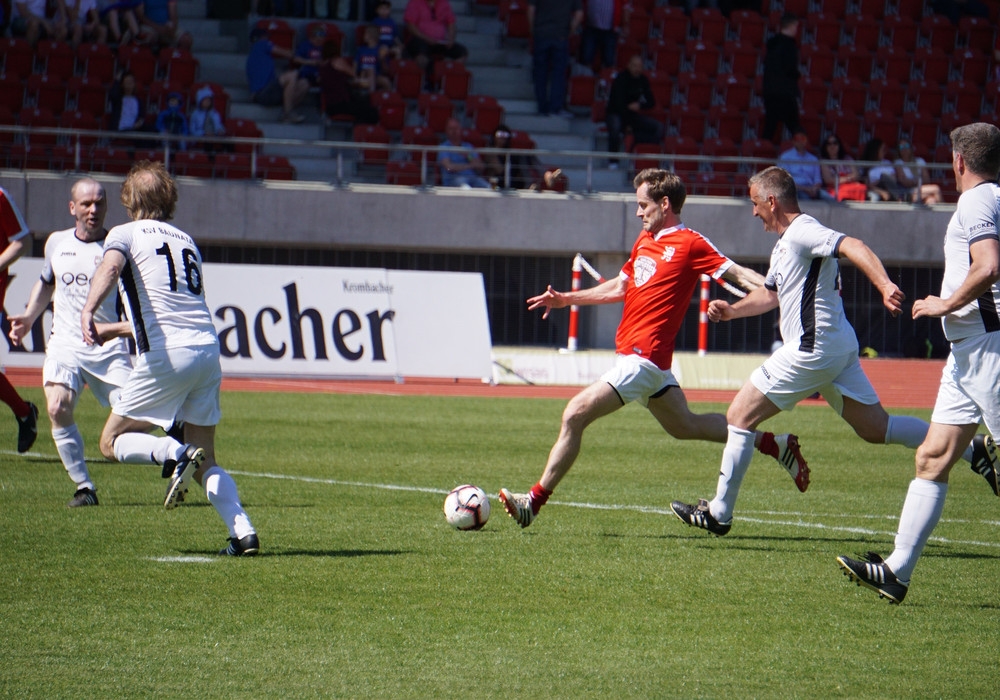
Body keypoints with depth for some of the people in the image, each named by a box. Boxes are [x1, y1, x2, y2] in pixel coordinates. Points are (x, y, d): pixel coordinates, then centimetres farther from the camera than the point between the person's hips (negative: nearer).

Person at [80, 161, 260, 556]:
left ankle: (176, 454, -20)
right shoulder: (186, 240, 25)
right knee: (206, 463, 12)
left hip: (166, 356, -6)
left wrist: (89, 310, -36)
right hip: (208, 348, 6)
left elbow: (110, 266, -18)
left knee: (112, 442, 7)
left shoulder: (125, 234, 6)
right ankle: (243, 532, -8)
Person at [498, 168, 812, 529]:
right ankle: (775, 444, 27)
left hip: (643, 358, -10)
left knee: (574, 415, -13)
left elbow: (738, 274, -12)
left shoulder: (690, 244, -9)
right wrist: (564, 299, 26)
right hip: (635, 354, 10)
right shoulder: (645, 241, 17)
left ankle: (534, 501, -8)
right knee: (685, 425, 20)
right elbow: (620, 287, 28)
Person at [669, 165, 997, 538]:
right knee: (876, 428, 11)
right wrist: (731, 310, 17)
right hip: (838, 346, 10)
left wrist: (885, 285, -44)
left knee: (740, 416, -3)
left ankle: (719, 513, 1)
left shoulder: (803, 232, -13)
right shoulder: (785, 244, 19)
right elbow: (770, 294, 32)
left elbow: (854, 247, -29)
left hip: (813, 348, -10)